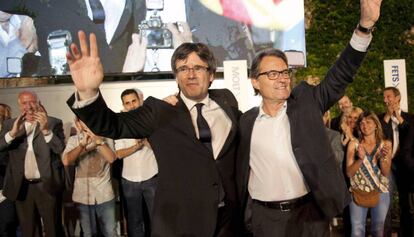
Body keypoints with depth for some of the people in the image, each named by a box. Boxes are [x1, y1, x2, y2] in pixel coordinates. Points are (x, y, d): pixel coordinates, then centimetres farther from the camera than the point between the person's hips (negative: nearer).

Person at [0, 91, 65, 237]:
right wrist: (13, 132, -22)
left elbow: (60, 149, -13)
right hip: (21, 187, 3)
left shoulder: (54, 123, -2)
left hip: (47, 185, -3)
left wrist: (45, 130, -25)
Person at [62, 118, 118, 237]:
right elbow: (66, 161, -13)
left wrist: (98, 140, -17)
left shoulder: (106, 138, 2)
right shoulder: (73, 140, 3)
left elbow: (111, 158, -14)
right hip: (83, 195, 1)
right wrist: (83, 144, -19)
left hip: (104, 194, -1)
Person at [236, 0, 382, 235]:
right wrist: (244, 214, 12)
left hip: (311, 213, 0)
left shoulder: (306, 100, 0)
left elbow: (341, 74, -8)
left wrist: (365, 25, -20)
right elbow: (242, 170, 10)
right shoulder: (247, 121, 2)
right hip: (265, 217, 1)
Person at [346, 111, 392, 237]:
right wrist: (360, 159, -24)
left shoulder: (385, 144, 1)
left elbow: (386, 173, -4)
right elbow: (349, 173, -7)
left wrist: (382, 158, -22)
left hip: (381, 193, 1)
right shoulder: (354, 144, -2)